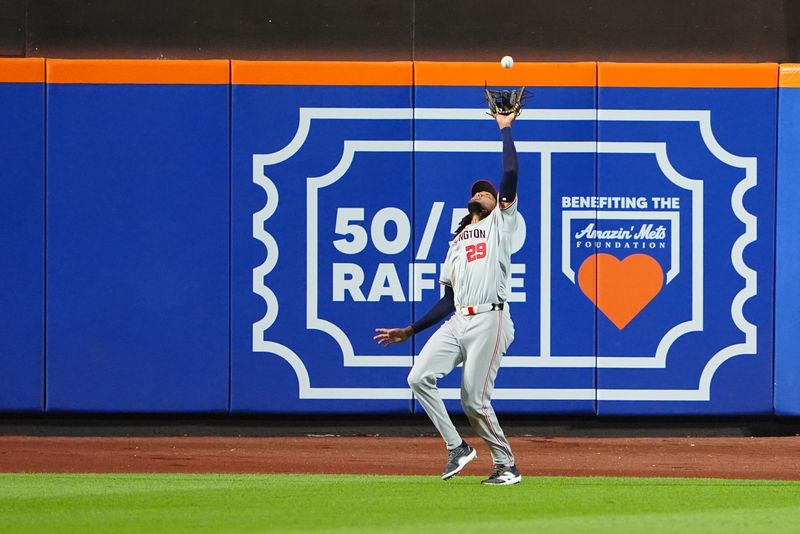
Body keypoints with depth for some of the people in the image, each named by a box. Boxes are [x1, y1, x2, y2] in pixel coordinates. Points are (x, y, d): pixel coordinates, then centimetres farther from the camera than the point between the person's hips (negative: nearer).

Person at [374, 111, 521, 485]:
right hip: (457, 322, 6)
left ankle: (507, 465, 7)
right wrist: (410, 331, 19)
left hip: (489, 321, -6)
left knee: (474, 400, -10)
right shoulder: (456, 243, 27)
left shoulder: (501, 221, 11)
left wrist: (505, 128, 7)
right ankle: (457, 448, -1)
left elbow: (510, 173, -2)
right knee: (419, 378, -12)